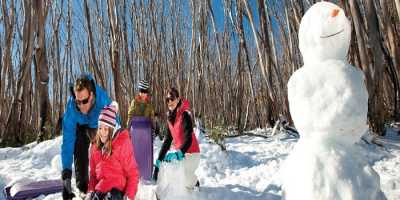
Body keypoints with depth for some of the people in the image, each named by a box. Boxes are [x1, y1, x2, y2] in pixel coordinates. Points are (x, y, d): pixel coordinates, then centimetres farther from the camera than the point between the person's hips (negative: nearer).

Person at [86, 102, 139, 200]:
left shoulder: (123, 143, -9)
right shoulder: (95, 146, 10)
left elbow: (132, 173, -8)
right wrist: (91, 190, 6)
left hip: (117, 190, -7)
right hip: (100, 188, 7)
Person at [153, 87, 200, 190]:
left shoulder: (185, 114, -20)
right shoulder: (170, 116, 1)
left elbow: (188, 139, -27)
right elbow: (168, 139, 3)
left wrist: (178, 154, -42)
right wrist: (159, 158, -1)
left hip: (190, 153, -7)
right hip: (178, 151, 8)